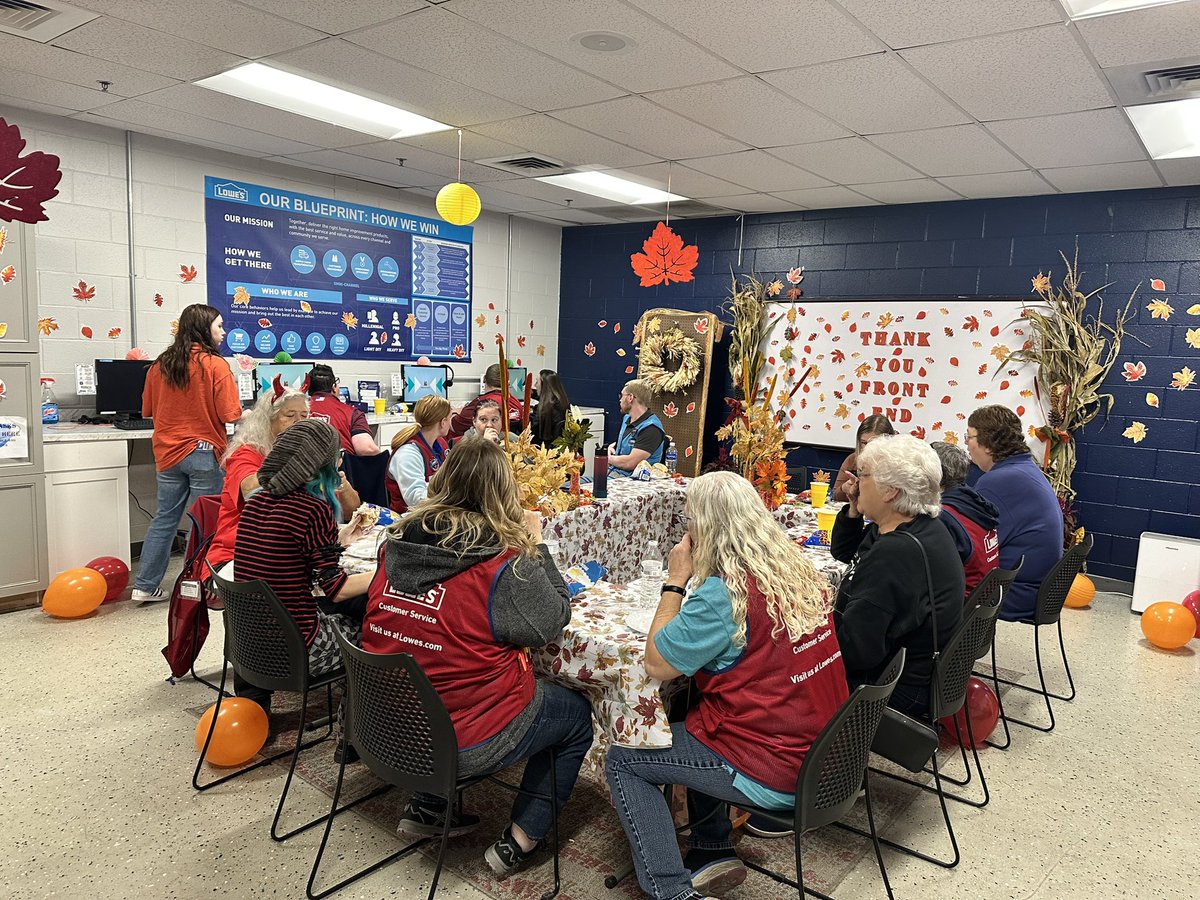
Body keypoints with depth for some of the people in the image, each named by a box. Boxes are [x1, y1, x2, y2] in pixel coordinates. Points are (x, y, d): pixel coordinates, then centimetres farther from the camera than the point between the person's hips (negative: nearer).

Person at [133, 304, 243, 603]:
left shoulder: (160, 364, 5)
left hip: (167, 453, 5)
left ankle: (145, 586, 19)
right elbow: (230, 414, -15)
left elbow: (148, 410, 13)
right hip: (203, 452, -5)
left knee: (164, 519, 14)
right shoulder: (214, 364, -11)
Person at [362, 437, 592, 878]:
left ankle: (426, 805, 31)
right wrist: (535, 545, -3)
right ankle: (519, 839, 18)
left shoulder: (398, 541, -5)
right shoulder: (505, 563, -22)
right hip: (465, 742, -6)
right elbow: (551, 624, -9)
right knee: (577, 714, 17)